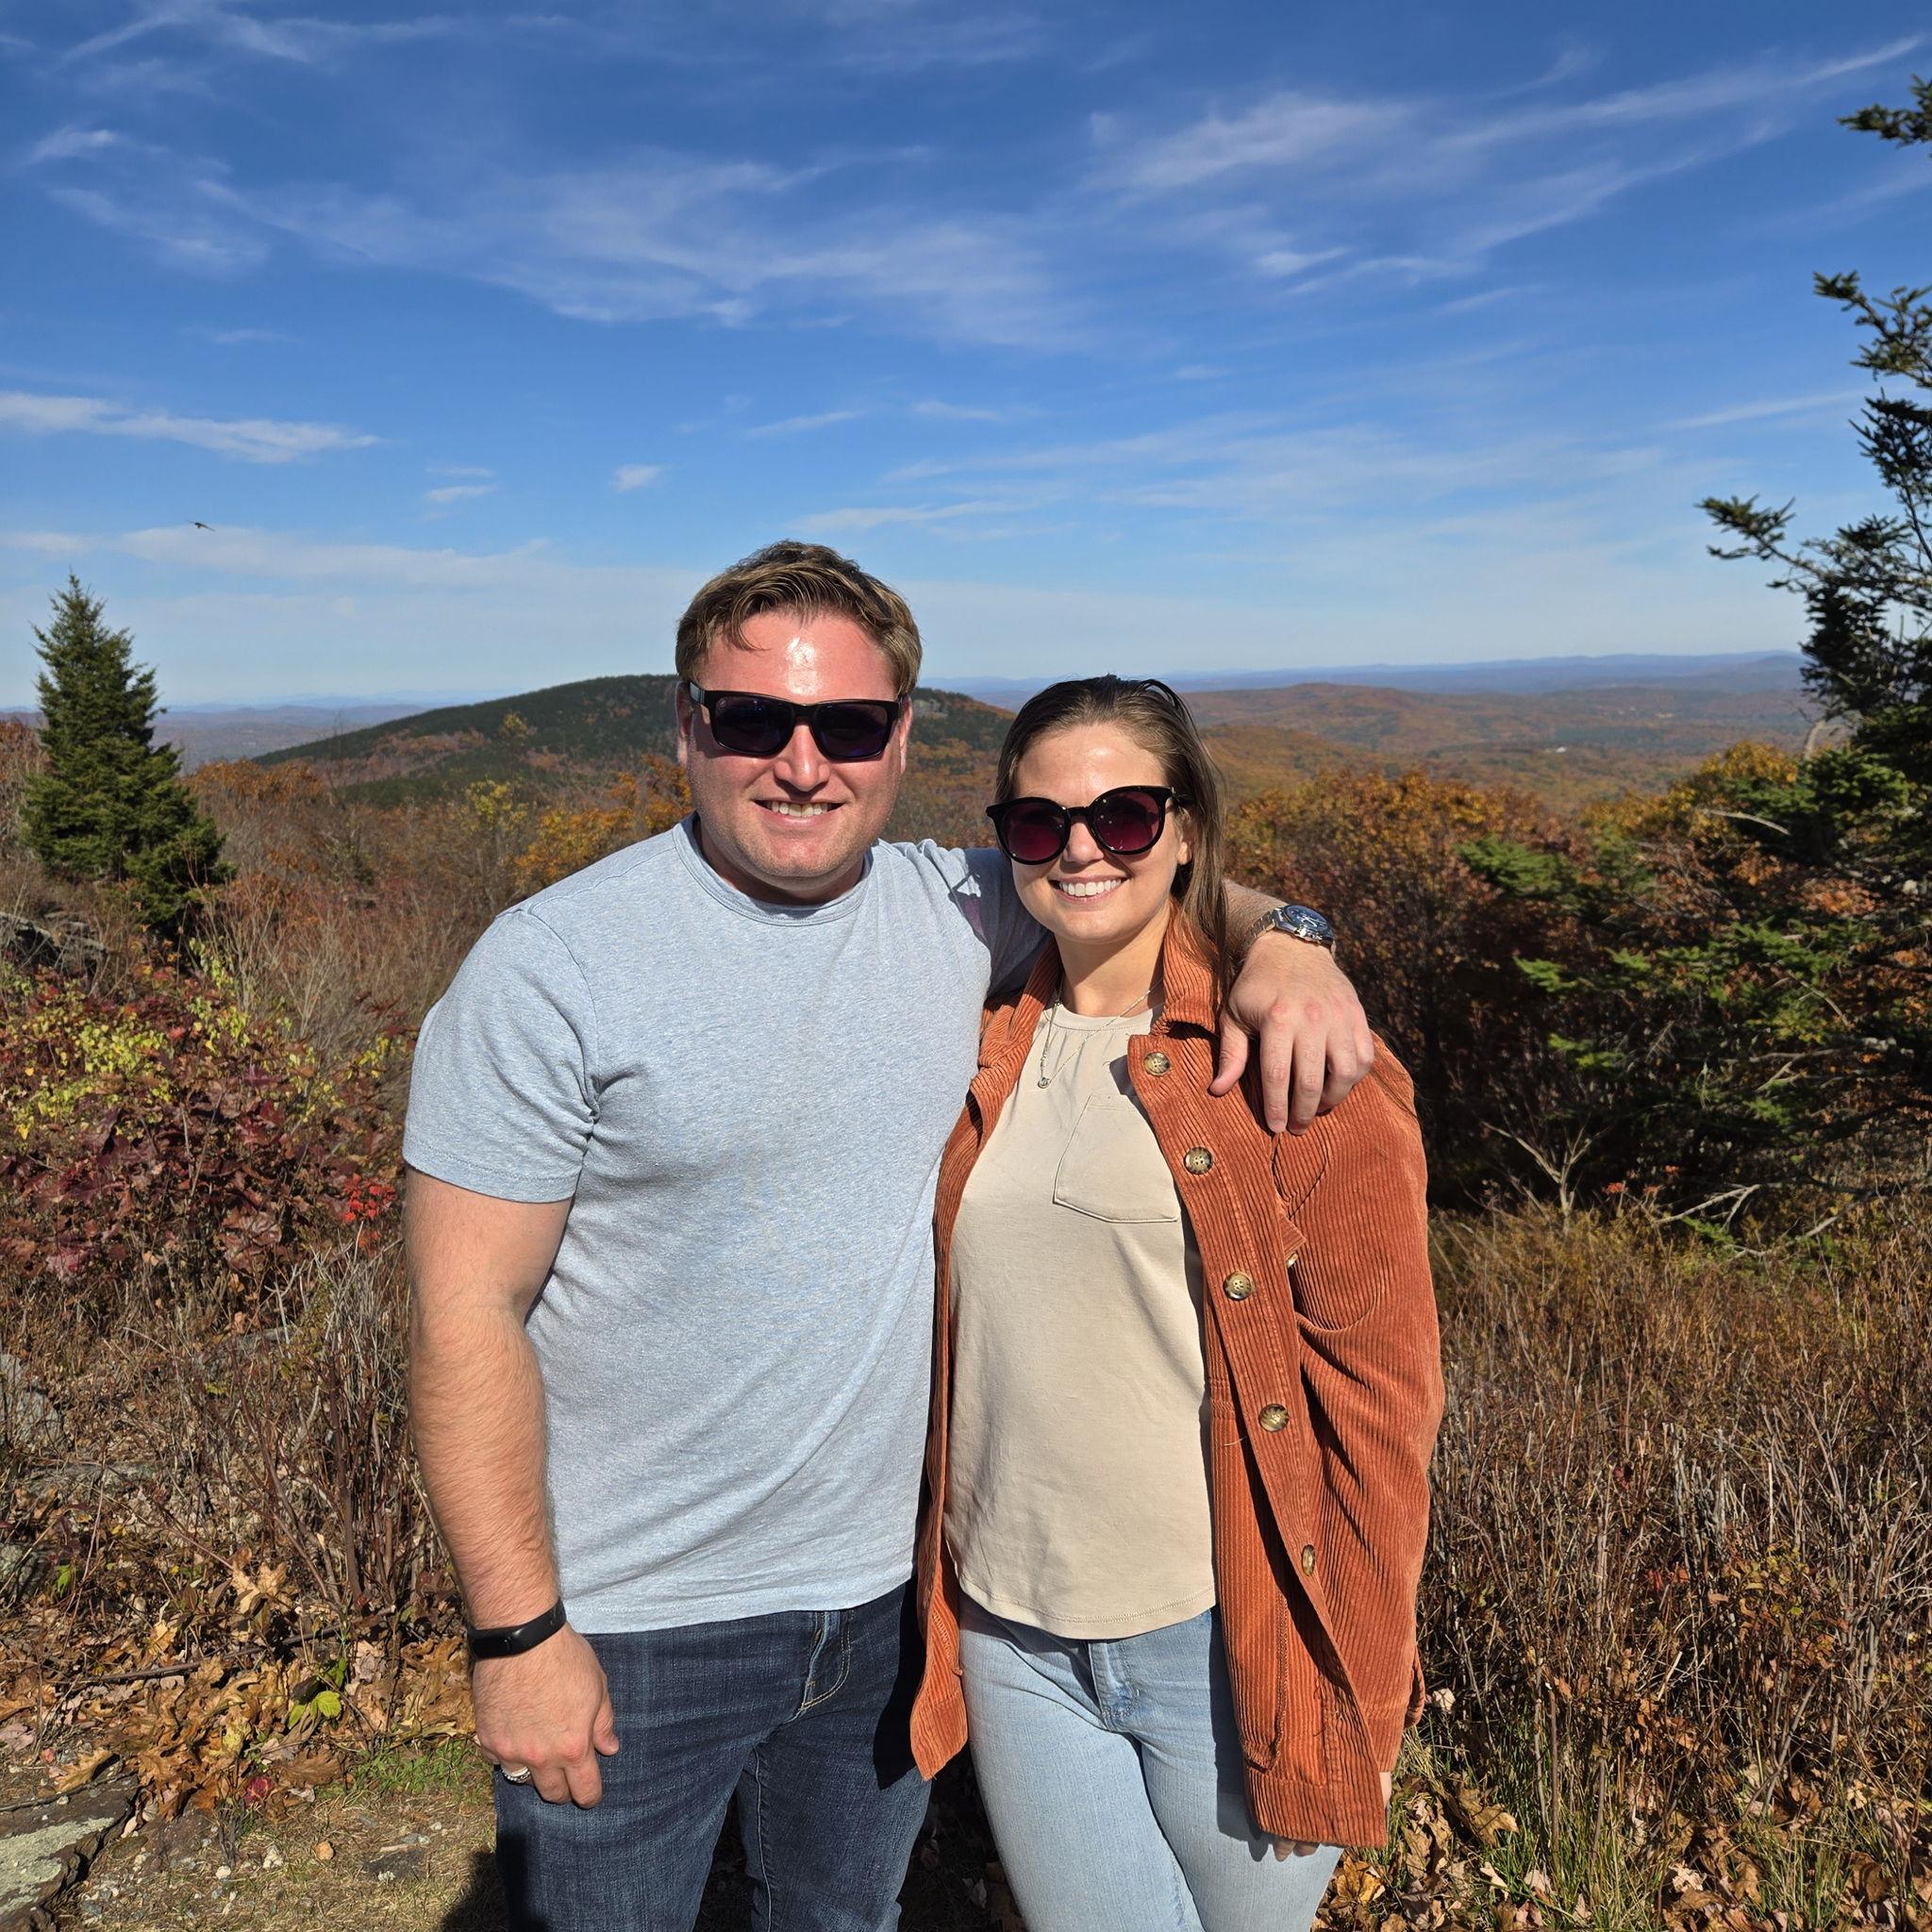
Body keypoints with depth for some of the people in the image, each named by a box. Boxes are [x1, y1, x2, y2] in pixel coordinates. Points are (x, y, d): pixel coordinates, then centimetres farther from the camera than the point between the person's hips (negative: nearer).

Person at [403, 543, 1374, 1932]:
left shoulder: (951, 912, -5)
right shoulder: (551, 970, -17)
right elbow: (468, 1315, -15)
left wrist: (1282, 946, -10)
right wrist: (519, 1632, -14)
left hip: (884, 1597, 4)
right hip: (628, 1630, -4)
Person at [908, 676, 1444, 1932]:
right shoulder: (982, 1052, 3)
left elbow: (1381, 1389, -9)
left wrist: (1363, 1689, -8)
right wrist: (935, 1593, 10)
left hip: (1226, 1644, -3)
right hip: (1014, 1642, 4)